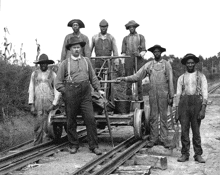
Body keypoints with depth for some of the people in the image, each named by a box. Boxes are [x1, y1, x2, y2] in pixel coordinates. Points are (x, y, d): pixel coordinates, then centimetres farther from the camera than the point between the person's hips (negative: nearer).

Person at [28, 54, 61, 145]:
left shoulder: (52, 74, 4)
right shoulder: (34, 74, 11)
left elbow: (57, 91, 3)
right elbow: (31, 89, 10)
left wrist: (54, 104, -6)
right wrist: (31, 105, 2)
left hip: (49, 103, -1)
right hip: (38, 103, 1)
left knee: (47, 127, -4)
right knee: (38, 125, -3)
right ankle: (37, 144, 3)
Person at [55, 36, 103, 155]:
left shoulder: (86, 61, 13)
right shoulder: (65, 63, 4)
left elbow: (93, 77, 18)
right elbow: (58, 83, 5)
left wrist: (98, 89, 10)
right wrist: (66, 92, -3)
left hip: (85, 95, 2)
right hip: (71, 96, -2)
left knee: (90, 119, -5)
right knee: (71, 122, 5)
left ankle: (93, 146, 0)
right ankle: (73, 145, 18)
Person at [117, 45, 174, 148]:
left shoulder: (166, 64, 3)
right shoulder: (148, 65, 8)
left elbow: (170, 81, 1)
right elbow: (137, 76, 6)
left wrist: (171, 96, -2)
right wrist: (124, 79, -4)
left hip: (163, 94, -2)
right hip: (152, 94, 2)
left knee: (163, 117, 1)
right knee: (153, 117, 5)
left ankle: (164, 139, 6)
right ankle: (153, 139, 10)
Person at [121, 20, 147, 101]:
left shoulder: (141, 37, 14)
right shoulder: (125, 38, 17)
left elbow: (143, 50, 7)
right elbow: (123, 52, 13)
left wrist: (141, 54, -17)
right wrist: (123, 63, 2)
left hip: (138, 59, -1)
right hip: (128, 60, 1)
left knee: (139, 78, -4)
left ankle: (140, 96, 0)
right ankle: (129, 96, -4)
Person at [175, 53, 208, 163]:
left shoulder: (201, 76, 6)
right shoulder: (181, 78, 14)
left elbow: (205, 93, -1)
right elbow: (178, 94, 12)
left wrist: (203, 109, -12)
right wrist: (176, 111, 5)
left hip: (196, 103, -2)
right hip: (184, 104, 2)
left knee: (196, 130, 2)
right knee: (184, 130, 0)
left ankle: (198, 155, 9)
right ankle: (185, 154, 7)